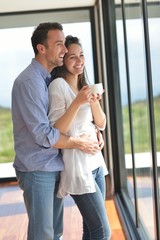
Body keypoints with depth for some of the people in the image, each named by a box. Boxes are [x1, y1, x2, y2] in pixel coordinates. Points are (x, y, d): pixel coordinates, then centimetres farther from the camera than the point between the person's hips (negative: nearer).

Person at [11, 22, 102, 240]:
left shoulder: (52, 79, 11)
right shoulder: (29, 82, -18)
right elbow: (43, 135, -22)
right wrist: (79, 143, -11)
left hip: (55, 167, 8)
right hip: (37, 170, -8)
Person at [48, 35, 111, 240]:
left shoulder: (84, 85, 13)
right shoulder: (58, 85, -11)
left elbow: (101, 124, 9)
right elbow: (56, 131, -16)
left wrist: (94, 102, -9)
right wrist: (77, 103, -25)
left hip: (95, 162, 8)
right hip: (78, 166, -8)